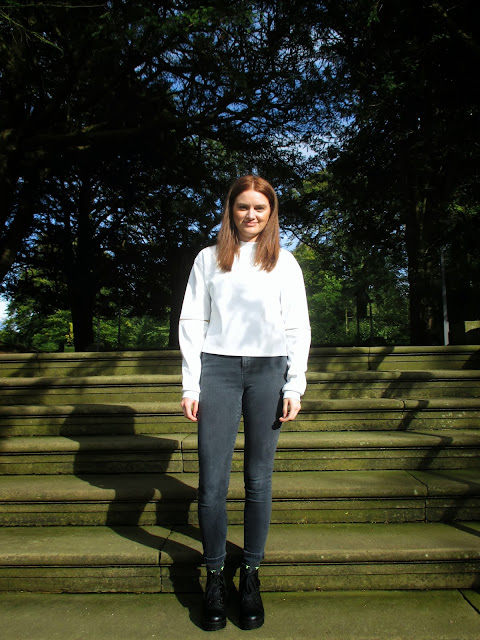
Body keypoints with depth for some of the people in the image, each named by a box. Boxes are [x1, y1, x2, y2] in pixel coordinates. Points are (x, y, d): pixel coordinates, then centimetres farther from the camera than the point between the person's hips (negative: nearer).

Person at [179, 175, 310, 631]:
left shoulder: (284, 262, 11)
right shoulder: (209, 259, 10)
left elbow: (298, 328, 8)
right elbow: (191, 323, 7)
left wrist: (294, 386, 0)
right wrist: (191, 386, 0)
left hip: (268, 370, 1)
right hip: (218, 368, 0)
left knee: (259, 479, 6)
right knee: (212, 480, -2)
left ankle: (251, 575, 21)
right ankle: (214, 576, 16)